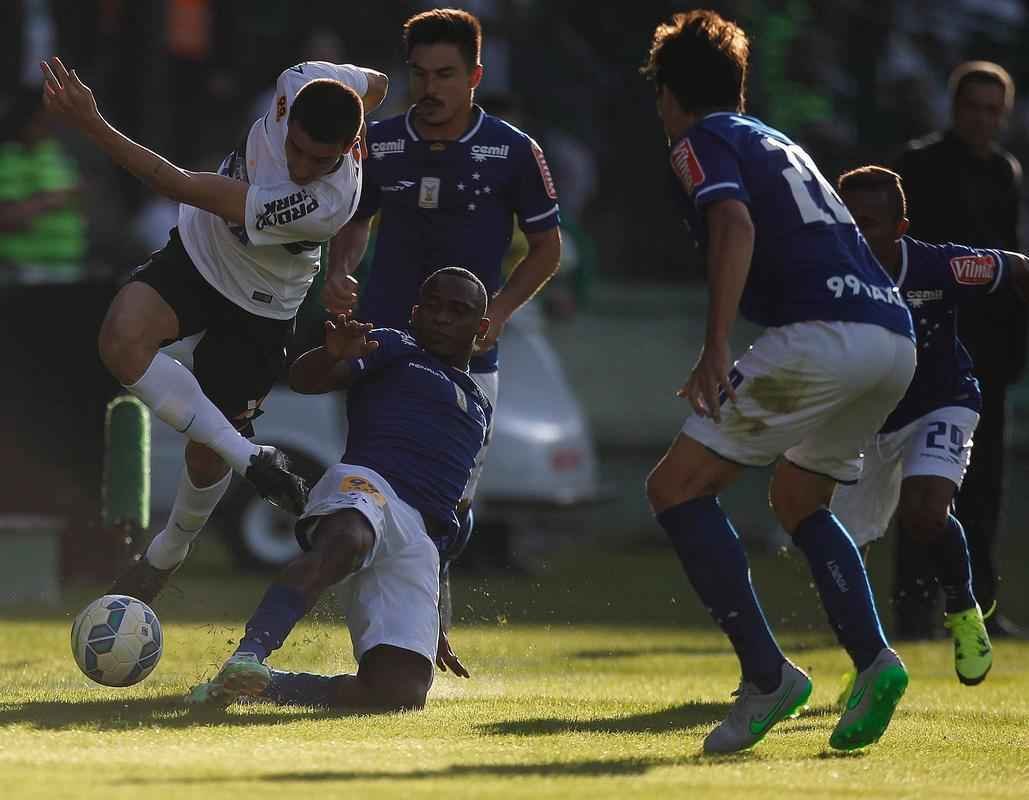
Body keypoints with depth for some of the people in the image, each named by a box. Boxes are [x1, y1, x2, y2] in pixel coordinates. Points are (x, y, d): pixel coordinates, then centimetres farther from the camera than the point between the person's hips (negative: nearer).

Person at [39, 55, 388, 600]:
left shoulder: (320, 207, -41)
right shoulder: (308, 81, -26)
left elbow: (181, 187, -41)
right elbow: (376, 85, 2)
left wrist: (91, 126, -44)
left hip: (258, 309, -5)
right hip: (196, 250, 5)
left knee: (205, 454, 6)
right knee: (122, 340, -27)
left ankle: (167, 554, 40)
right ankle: (250, 458, -17)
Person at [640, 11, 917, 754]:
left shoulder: (703, 141, 6)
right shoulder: (780, 142, 31)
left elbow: (735, 225, -13)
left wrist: (716, 350, -21)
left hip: (822, 332, -8)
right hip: (895, 335, 8)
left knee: (678, 487, -2)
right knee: (798, 499, 27)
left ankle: (767, 673, -11)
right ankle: (873, 658, 5)